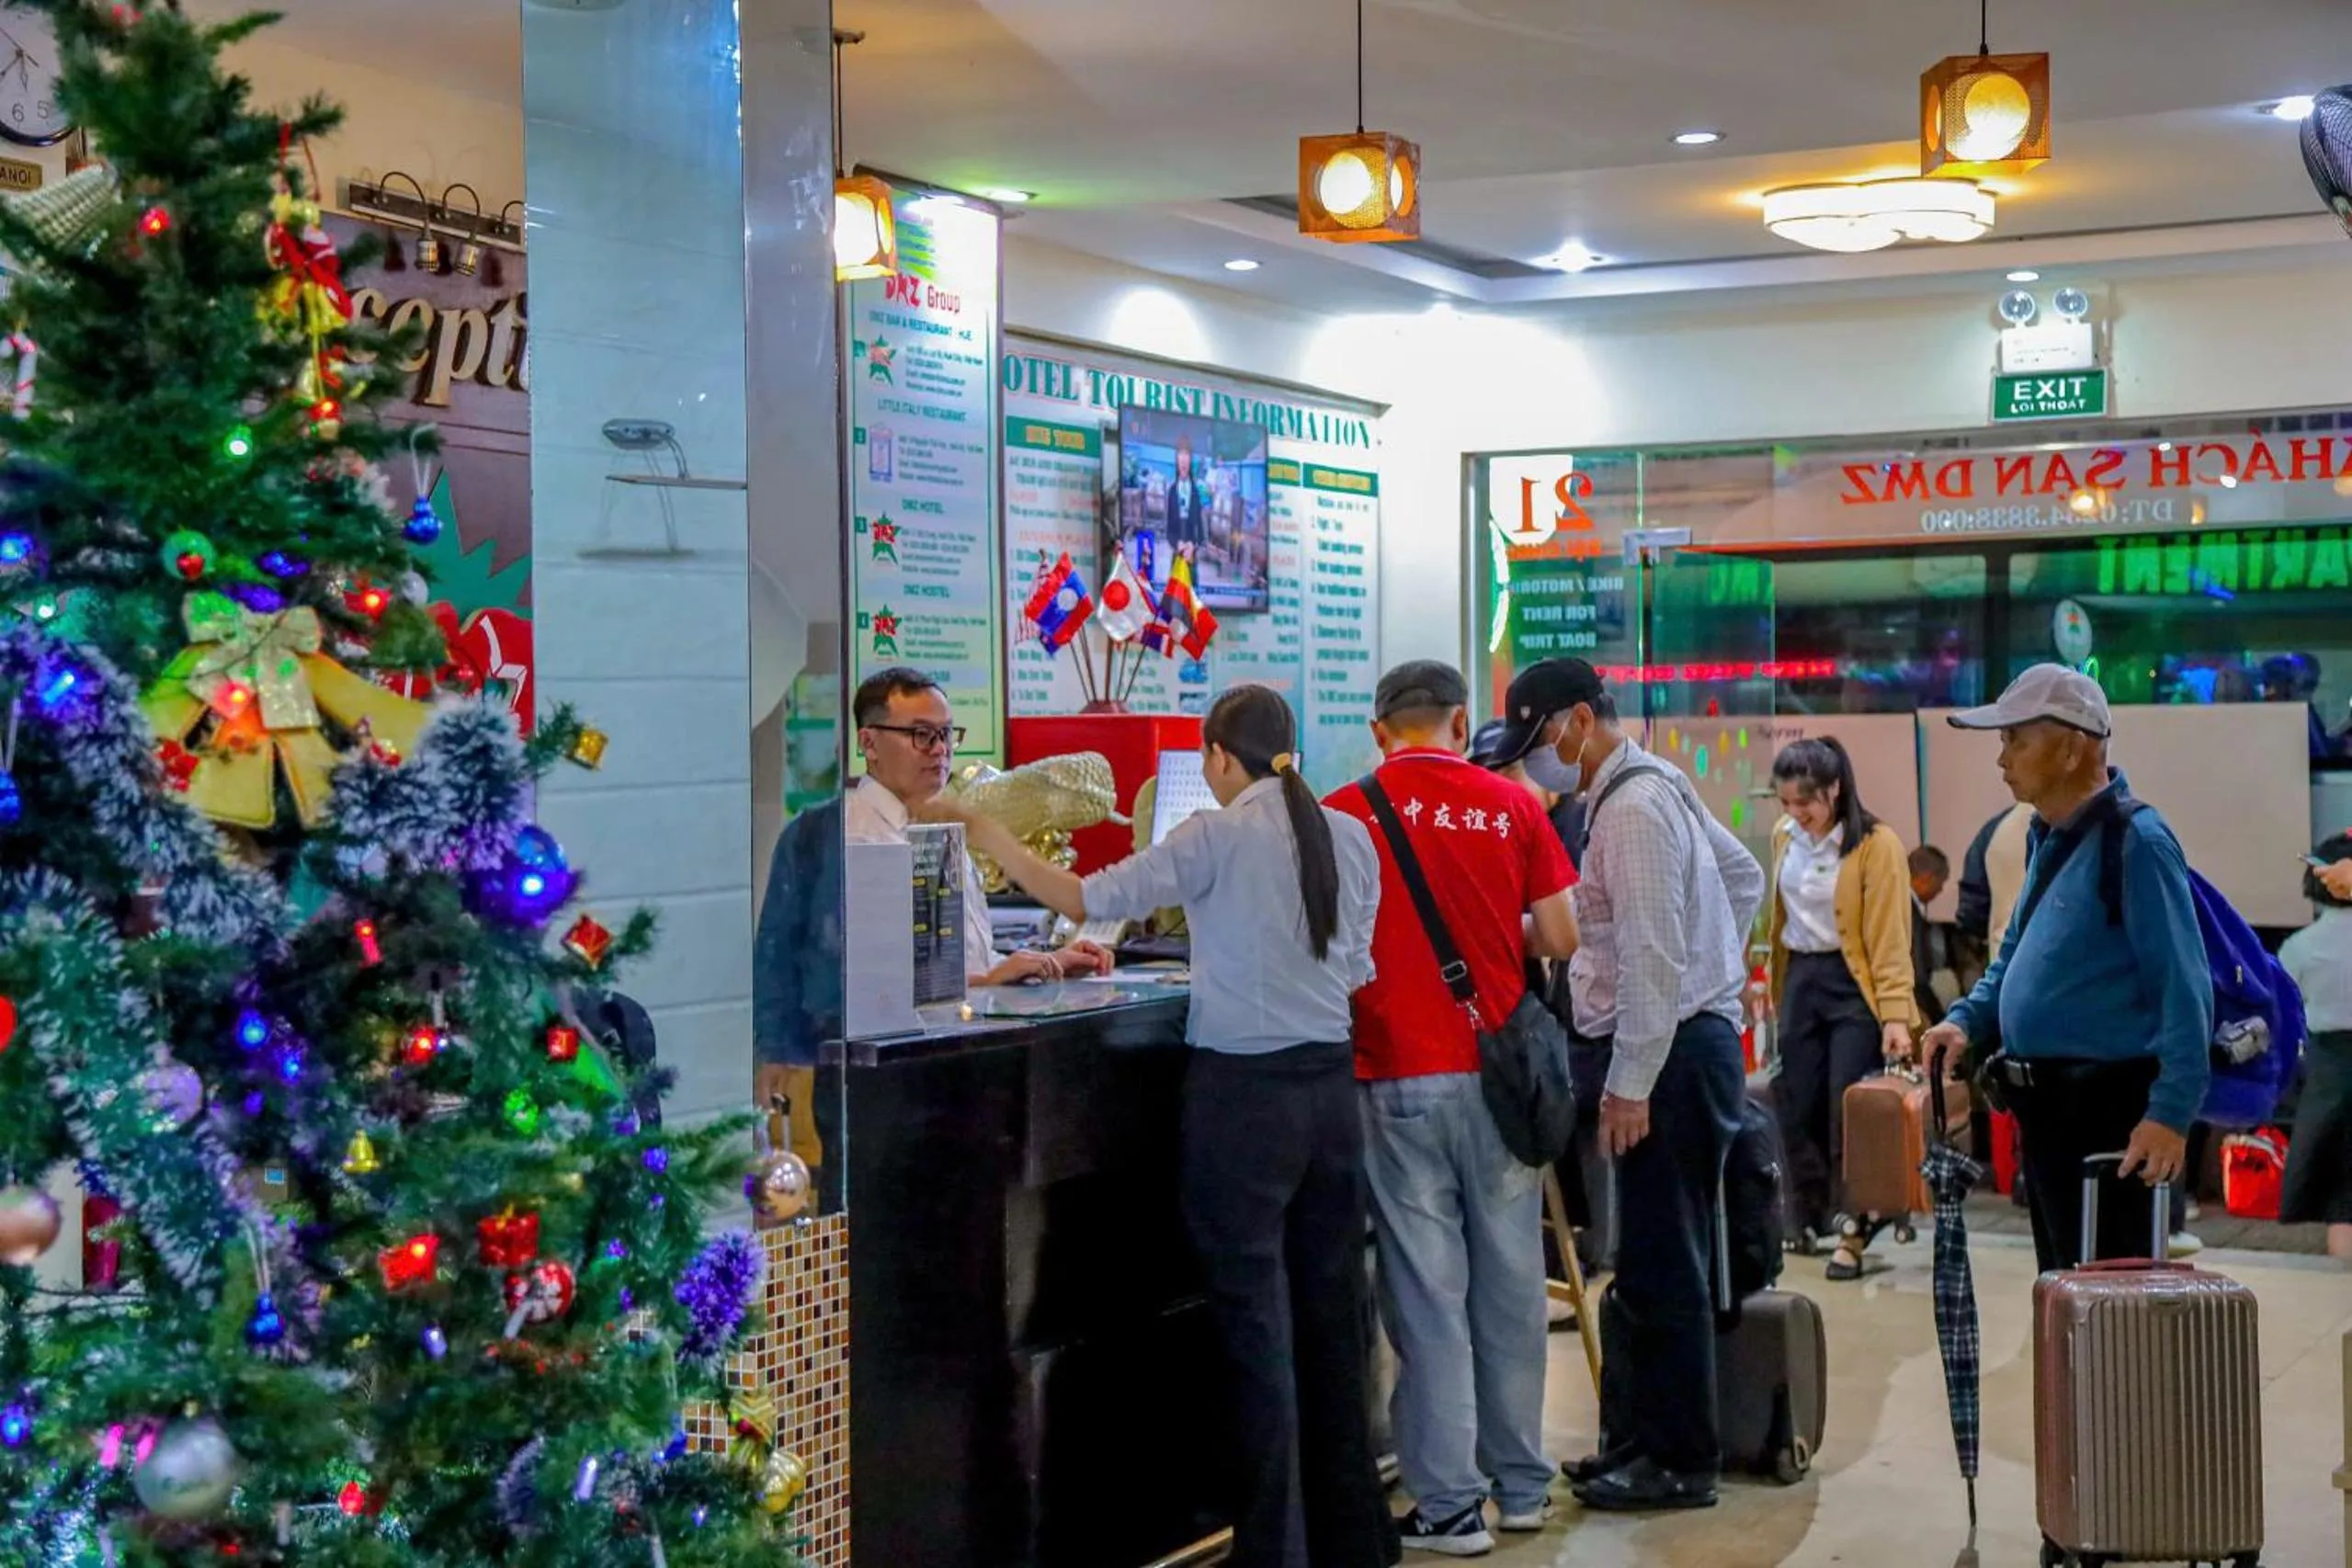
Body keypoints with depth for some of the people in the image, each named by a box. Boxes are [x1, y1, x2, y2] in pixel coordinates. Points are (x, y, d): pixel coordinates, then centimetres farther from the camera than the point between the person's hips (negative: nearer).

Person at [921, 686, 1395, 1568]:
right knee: (1332, 1313, 14)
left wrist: (981, 831, -4)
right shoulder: (1350, 839, 6)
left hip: (1243, 1091, -5)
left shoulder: (1217, 840, -10)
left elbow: (1083, 900, -12)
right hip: (1330, 1085, 6)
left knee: (1258, 1321, 2)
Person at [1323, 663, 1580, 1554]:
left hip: (1398, 1077, -2)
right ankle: (1522, 1483, 23)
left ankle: (1449, 1503, 5)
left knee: (1427, 1288, 2)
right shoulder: (1511, 806, 0)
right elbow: (1560, 941, 2)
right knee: (1511, 1280, 12)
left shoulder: (1345, 814, -5)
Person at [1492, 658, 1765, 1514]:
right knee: (1660, 1265, 15)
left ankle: (1683, 1463, 3)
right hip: (1696, 1037, 10)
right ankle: (1659, 1438, 22)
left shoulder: (1631, 808, -16)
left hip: (1671, 1053, -10)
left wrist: (1630, 1086, -20)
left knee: (1661, 1270, -4)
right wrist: (1713, 963, 23)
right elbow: (1744, 875, 27)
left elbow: (1651, 957, -21)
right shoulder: (1657, 786, 15)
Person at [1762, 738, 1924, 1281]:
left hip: (1854, 984, -6)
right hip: (1800, 980, 6)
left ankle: (1854, 1231, 2)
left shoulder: (1876, 845, -11)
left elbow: (1889, 939, -13)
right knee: (1797, 1109, 4)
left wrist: (1895, 1015, -19)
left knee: (1849, 1110, -8)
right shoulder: (1785, 837, 7)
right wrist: (1776, 989, 14)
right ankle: (1814, 1219, 18)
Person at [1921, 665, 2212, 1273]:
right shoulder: (2049, 838, 12)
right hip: (2046, 1104, 9)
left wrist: (2172, 1110, -25)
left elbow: (2184, 989, -21)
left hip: (2106, 1108, -9)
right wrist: (1966, 1019, 10)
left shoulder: (2136, 841, -16)